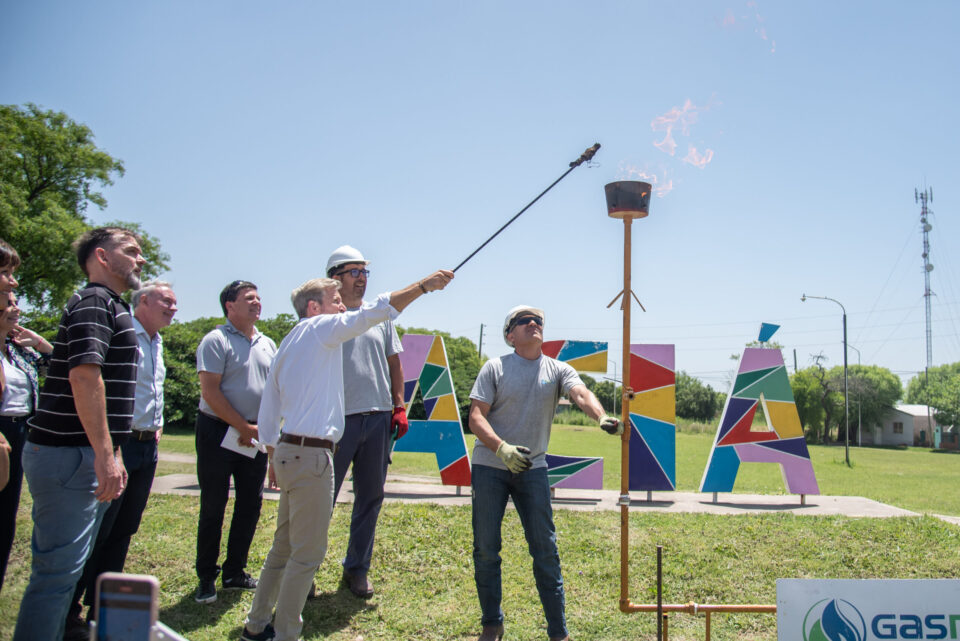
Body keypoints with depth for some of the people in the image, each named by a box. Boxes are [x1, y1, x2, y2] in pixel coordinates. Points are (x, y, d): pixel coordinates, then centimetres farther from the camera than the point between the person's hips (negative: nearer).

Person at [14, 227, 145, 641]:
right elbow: (84, 375, -23)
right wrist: (106, 456, -24)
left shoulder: (110, 307, 21)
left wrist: (112, 456, 23)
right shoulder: (96, 301, -11)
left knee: (62, 566, 15)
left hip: (79, 455, 10)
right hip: (71, 455, -10)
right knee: (59, 569, -5)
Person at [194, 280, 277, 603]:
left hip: (255, 436, 6)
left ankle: (234, 572, 23)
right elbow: (210, 391, -14)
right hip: (219, 431, -6)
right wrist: (243, 427, -14)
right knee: (213, 507, 1)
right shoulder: (216, 340, -7)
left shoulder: (267, 344, 12)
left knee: (251, 504, 9)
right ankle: (206, 578, 13)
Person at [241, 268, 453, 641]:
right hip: (310, 455, -10)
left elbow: (268, 412, 21)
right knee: (307, 554, -3)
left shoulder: (288, 345, 19)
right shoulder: (320, 327, -5)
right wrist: (425, 285, -9)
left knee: (285, 546, 19)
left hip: (288, 452, 10)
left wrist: (275, 456, 25)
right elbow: (374, 312, -13)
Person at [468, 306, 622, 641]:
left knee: (545, 548, 1)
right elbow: (476, 417, -9)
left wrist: (602, 417, -40)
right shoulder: (495, 367, -2)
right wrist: (502, 448, -25)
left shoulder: (558, 370, 3)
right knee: (485, 549, 5)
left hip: (532, 468, 1)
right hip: (489, 466, -1)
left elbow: (581, 393, -18)